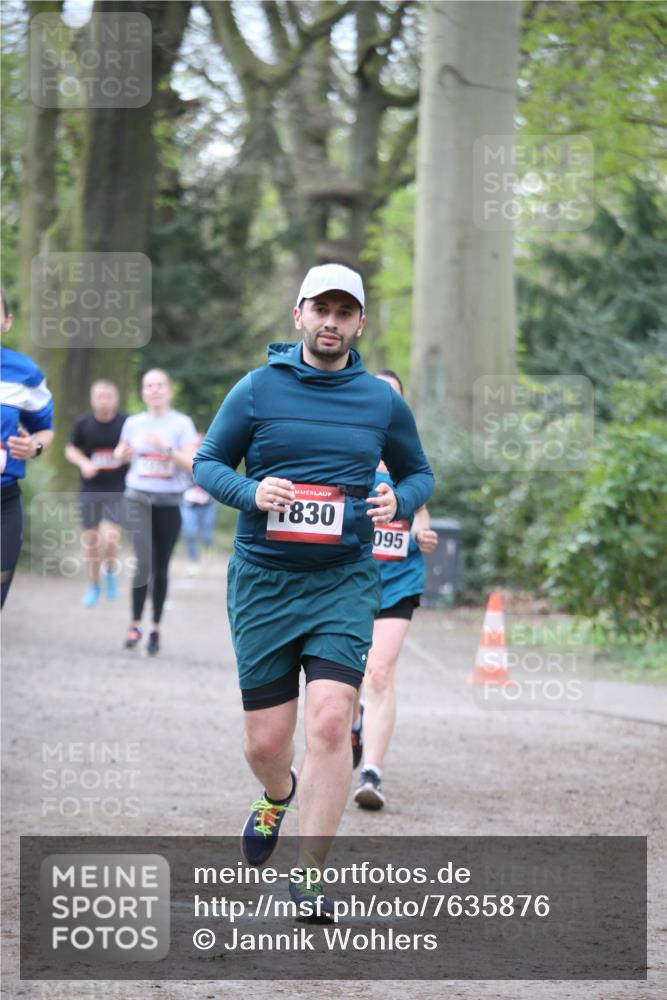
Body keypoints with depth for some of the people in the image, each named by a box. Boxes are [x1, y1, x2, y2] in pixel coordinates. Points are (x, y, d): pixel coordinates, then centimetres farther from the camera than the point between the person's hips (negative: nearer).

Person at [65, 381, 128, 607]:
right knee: (91, 540, 8)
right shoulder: (83, 423, -4)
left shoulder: (127, 423, -8)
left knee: (110, 536, -18)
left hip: (118, 489, -2)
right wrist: (83, 463, -12)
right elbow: (70, 449, 8)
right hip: (90, 489, 2)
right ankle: (94, 586, 27)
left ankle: (111, 573, 12)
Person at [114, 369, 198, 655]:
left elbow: (192, 465, -8)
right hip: (138, 499, 0)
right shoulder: (133, 423, 6)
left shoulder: (181, 424, -2)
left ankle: (156, 629, 18)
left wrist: (167, 449, -21)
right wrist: (122, 454, -1)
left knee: (160, 568, 6)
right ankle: (135, 625, -7)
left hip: (169, 502, 0)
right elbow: (121, 452, 22)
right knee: (144, 561, -17)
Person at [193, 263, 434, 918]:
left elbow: (418, 472, 19)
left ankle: (310, 875, -8)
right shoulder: (257, 389, 1)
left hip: (344, 581, 0)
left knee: (330, 720, -18)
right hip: (262, 581, 0)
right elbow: (206, 464, 7)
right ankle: (277, 796, 42)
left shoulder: (383, 402, 5)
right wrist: (250, 491, -14)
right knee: (266, 740, 3)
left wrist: (399, 501, -4)